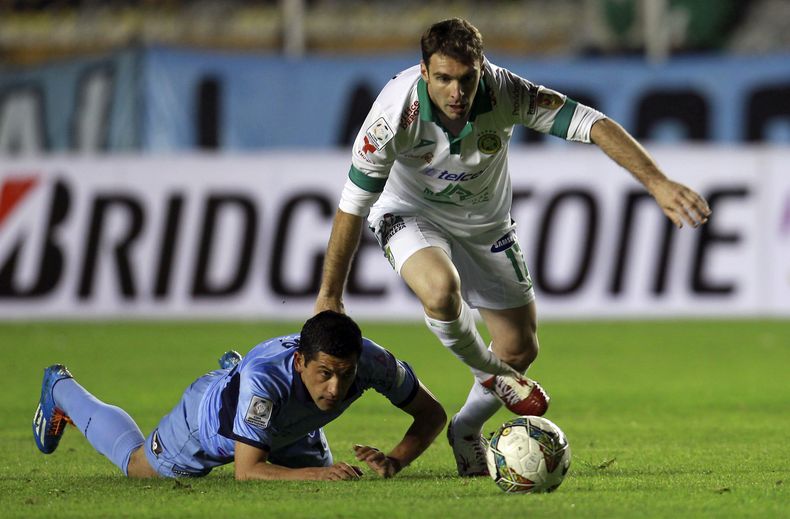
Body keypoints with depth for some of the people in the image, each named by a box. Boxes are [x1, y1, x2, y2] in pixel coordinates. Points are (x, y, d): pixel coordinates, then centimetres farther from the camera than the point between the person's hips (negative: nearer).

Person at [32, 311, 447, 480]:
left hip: (288, 429, 4)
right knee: (137, 464, 25)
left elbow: (432, 415, -27)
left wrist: (395, 461, -46)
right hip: (209, 423, -4)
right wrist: (315, 474, -62)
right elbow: (246, 471, -47)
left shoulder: (370, 360, -40)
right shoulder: (264, 377, -51)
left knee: (318, 470, 36)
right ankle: (61, 391, 53)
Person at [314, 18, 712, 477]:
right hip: (411, 213, -3)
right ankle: (492, 375, -4)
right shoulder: (395, 113, -33)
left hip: (485, 223, 3)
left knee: (521, 350, 6)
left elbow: (595, 125, -31)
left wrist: (659, 184, -43)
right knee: (441, 289, -36)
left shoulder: (505, 94, -30)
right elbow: (352, 205, -22)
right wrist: (330, 297, -15)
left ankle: (467, 431, 36)